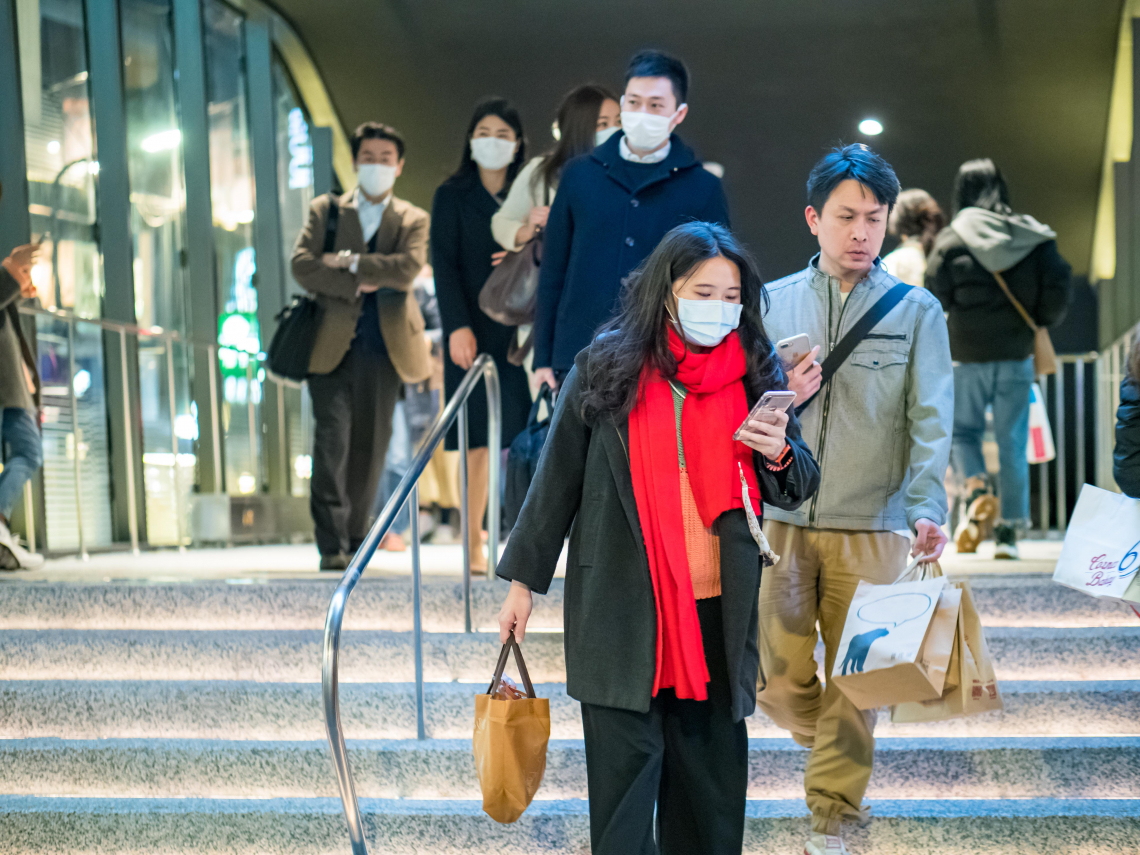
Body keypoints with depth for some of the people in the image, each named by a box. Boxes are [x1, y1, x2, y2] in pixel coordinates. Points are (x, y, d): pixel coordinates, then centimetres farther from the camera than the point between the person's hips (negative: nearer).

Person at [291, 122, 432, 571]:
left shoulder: (413, 220, 12)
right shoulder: (325, 210, 13)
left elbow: (407, 269, -8)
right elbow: (302, 265, -2)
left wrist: (349, 261, -8)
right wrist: (355, 286, -11)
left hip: (384, 345, 1)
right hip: (331, 342, -1)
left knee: (370, 446, 5)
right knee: (332, 439, -11)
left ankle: (355, 539, 17)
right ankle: (331, 545, -11)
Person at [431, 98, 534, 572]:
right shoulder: (452, 196, 6)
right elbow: (444, 265, -2)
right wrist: (458, 327, -14)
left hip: (522, 327, 2)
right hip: (476, 331, -2)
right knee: (479, 439, -4)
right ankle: (474, 543, 2)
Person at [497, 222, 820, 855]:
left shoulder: (753, 374, 5)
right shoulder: (605, 369, -1)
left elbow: (796, 489, 11)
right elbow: (557, 478, 4)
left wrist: (779, 456, -12)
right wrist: (523, 579, 3)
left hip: (717, 612, 3)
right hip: (620, 607, -2)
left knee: (711, 768, 8)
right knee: (626, 768, -2)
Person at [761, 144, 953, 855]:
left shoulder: (916, 310, 3)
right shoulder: (773, 303, 8)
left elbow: (931, 421, -5)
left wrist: (927, 509, -19)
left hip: (871, 526, -1)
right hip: (780, 520, 2)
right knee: (779, 679, 2)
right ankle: (837, 750, 33)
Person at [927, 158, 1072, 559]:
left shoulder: (952, 239, -5)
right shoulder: (1032, 236, 0)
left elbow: (934, 297, -9)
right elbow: (1059, 286, -5)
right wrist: (1038, 323, 11)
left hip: (967, 356, -1)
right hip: (1016, 356, 2)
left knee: (962, 431, 15)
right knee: (1013, 443, 8)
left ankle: (976, 492, -12)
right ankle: (1009, 530, 8)